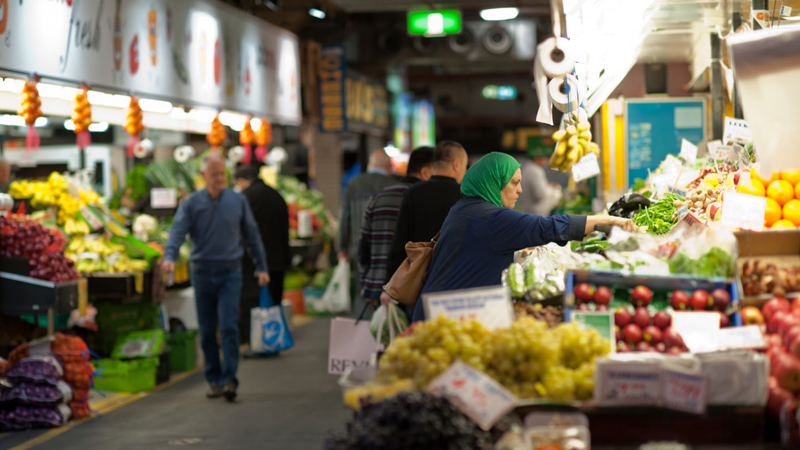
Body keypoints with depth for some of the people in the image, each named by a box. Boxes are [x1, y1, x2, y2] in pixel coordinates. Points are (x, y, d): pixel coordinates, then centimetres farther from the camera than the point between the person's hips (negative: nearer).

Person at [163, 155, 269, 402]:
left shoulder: (238, 201, 5)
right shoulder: (191, 203, 1)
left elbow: (251, 235, 12)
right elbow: (178, 231, -10)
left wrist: (261, 267, 10)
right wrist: (170, 257, -29)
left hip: (230, 272, -1)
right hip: (202, 272, 1)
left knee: (229, 327, -12)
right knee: (207, 331, 7)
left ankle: (229, 379, -13)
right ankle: (214, 380, 18)